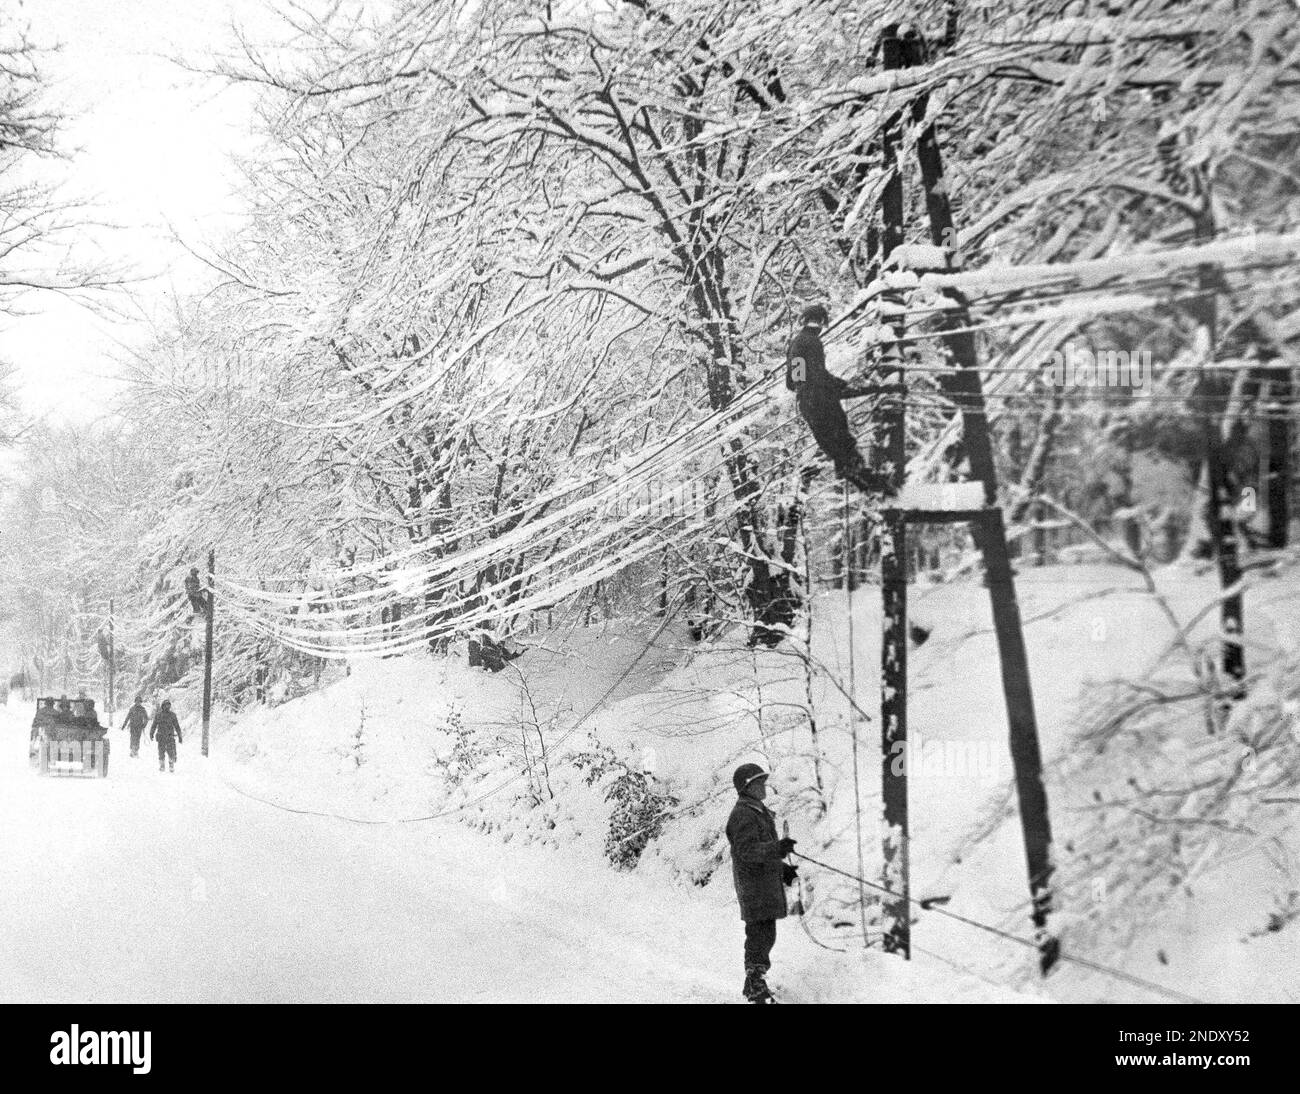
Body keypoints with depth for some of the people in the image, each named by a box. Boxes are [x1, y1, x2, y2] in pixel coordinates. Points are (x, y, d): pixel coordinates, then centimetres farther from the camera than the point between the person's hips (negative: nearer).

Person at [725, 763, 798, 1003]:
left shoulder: (759, 812, 20)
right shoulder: (743, 815, -15)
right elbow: (747, 850, -25)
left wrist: (782, 869, 24)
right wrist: (777, 847, -37)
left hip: (768, 883, 10)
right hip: (755, 886, -10)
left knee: (764, 936, 15)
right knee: (760, 934, -9)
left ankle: (753, 984, 26)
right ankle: (756, 987, -3)